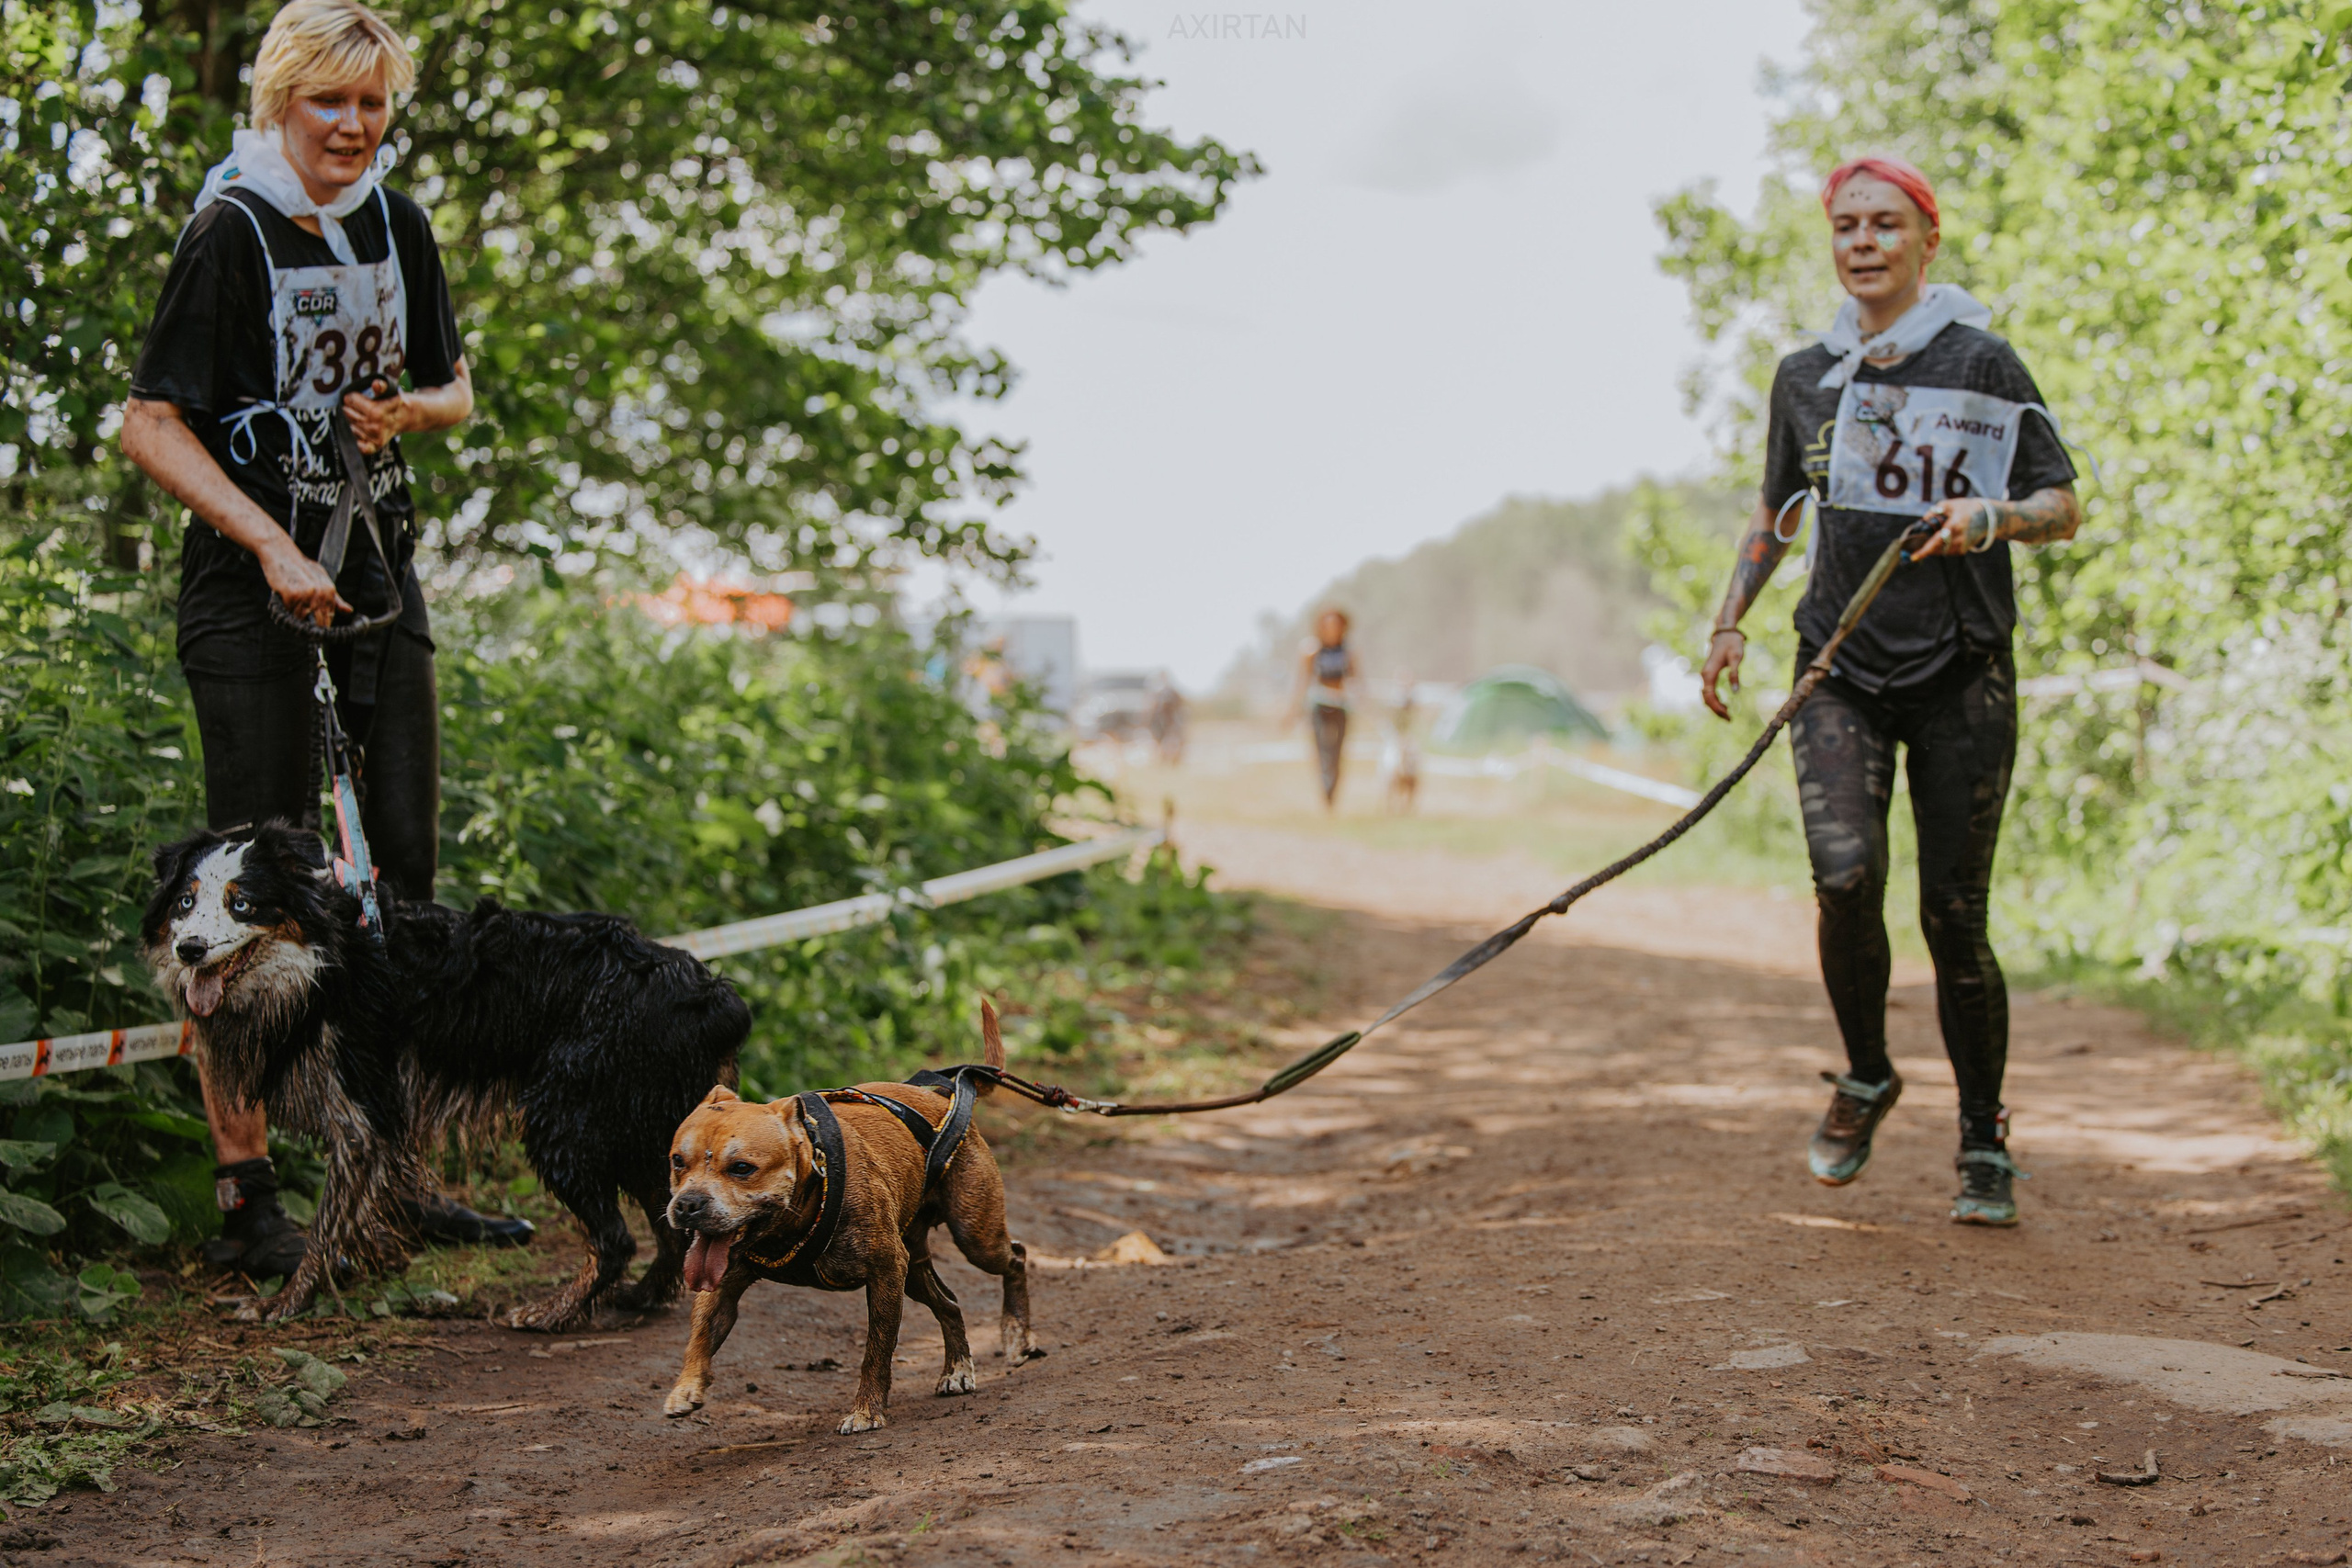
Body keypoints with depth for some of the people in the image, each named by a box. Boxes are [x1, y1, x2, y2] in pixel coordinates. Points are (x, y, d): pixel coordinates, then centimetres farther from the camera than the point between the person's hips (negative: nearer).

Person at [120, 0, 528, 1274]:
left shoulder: (397, 230, 8)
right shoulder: (231, 235, -9)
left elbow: (453, 389, 19)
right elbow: (152, 427, -13)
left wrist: (403, 409, -4)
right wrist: (270, 545, -20)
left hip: (375, 568, 6)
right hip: (248, 587, -6)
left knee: (401, 864, 6)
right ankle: (245, 1192, 1)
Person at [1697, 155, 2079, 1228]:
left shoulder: (1982, 364, -1)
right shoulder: (1805, 377, 9)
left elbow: (2064, 510, 1)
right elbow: (1776, 514, 22)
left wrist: (1991, 516, -20)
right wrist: (1730, 623, 11)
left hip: (1962, 672, -2)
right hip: (1841, 666, 2)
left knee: (1954, 916, -3)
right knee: (1845, 876, -19)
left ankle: (1984, 1148, 15)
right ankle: (1864, 1077, 8)